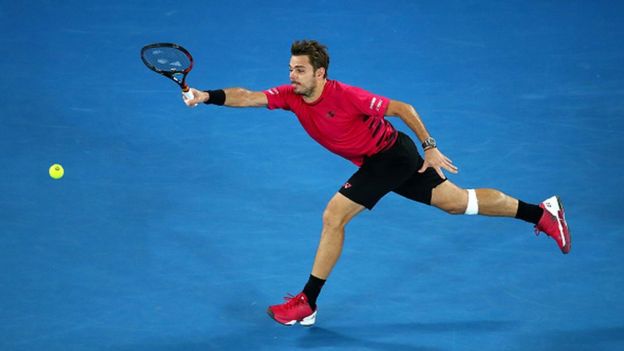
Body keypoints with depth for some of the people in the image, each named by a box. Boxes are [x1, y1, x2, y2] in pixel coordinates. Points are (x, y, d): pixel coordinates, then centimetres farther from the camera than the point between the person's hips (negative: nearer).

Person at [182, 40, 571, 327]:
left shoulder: (346, 96, -26)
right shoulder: (290, 96, -7)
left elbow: (403, 108, -18)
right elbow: (246, 97, -15)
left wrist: (430, 148, -16)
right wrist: (207, 96, -32)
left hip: (392, 154, -7)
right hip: (378, 160, 7)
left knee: (333, 216, -14)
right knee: (457, 202, 11)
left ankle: (307, 304, -4)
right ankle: (542, 212, 20)